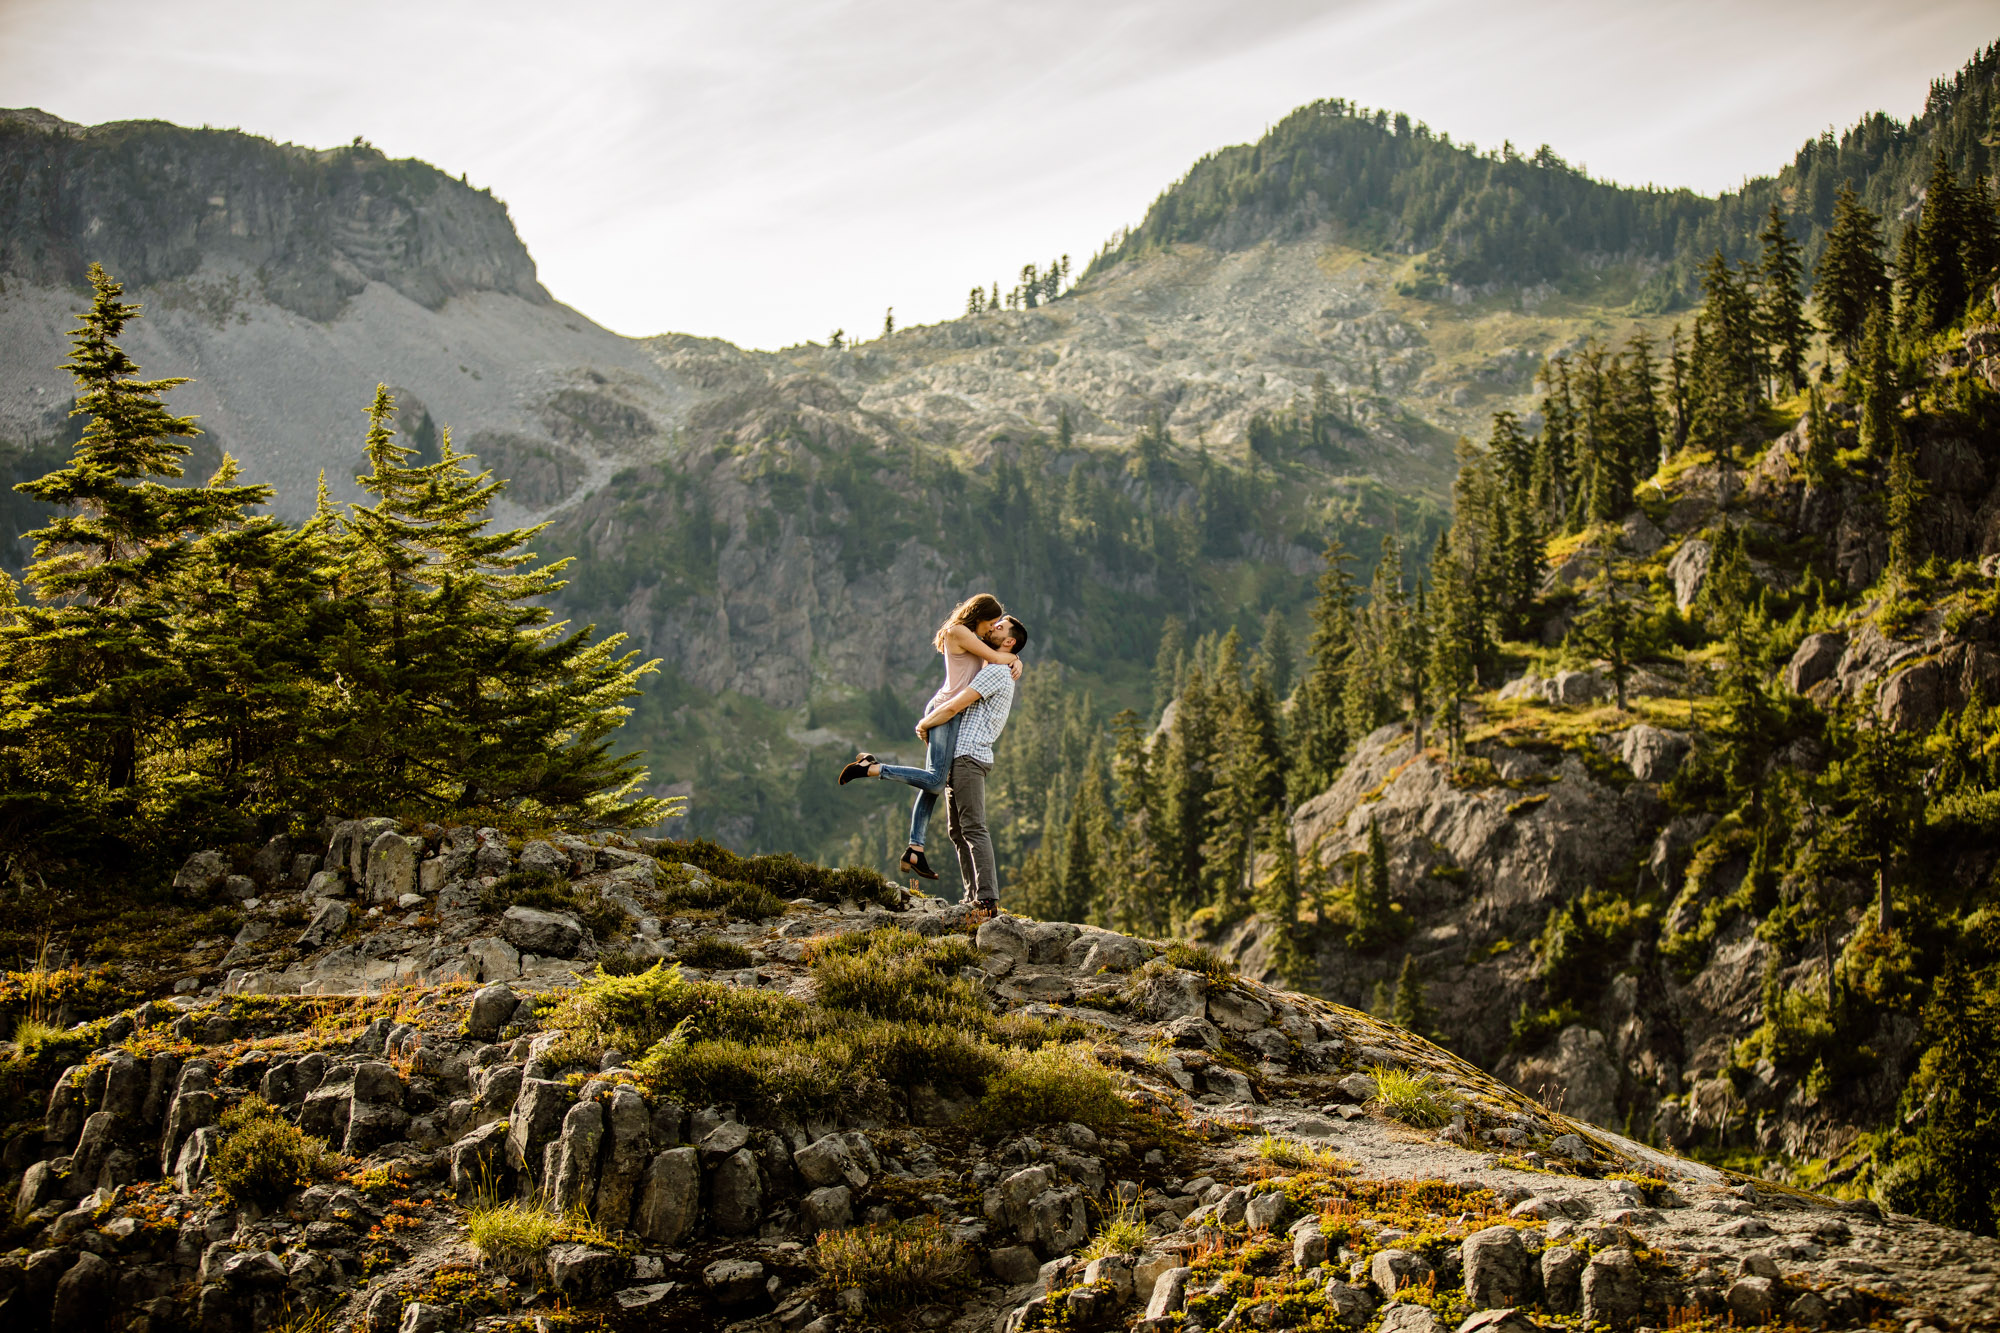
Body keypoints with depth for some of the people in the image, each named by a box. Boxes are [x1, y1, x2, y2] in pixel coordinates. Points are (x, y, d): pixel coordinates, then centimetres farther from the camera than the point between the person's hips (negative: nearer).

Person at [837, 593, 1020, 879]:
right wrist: (1013, 656, 11)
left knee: (932, 784, 6)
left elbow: (999, 657, 28)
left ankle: (915, 850, 4)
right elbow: (996, 658, -10)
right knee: (935, 780, -18)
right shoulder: (958, 631, -8)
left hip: (952, 714, 10)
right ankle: (871, 768, -13)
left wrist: (1014, 662, 6)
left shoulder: (972, 638, 21)